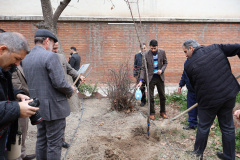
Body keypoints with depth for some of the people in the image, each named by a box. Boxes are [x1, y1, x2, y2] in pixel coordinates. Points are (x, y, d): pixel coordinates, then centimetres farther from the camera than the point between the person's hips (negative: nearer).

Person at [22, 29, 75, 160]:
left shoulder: (26, 59, 9)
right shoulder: (50, 56, -16)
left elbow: (31, 82, 15)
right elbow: (59, 83, -21)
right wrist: (70, 90, -2)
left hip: (38, 107, 8)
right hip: (54, 107, -8)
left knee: (41, 140, 19)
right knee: (54, 143, 3)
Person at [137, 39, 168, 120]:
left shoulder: (162, 52, -5)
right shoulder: (146, 55, -12)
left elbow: (165, 63, 7)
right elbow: (143, 68, -10)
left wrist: (162, 70, -13)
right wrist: (141, 81, -17)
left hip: (160, 77, 3)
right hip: (150, 77, -2)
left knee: (162, 96, 11)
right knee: (151, 97, 4)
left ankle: (162, 112, 28)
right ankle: (152, 113, 19)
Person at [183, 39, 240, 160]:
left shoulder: (188, 65, -8)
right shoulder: (215, 48, 0)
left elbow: (194, 85, 3)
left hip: (209, 99, -4)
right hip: (229, 93, 4)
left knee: (203, 127, 15)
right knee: (228, 127, 18)